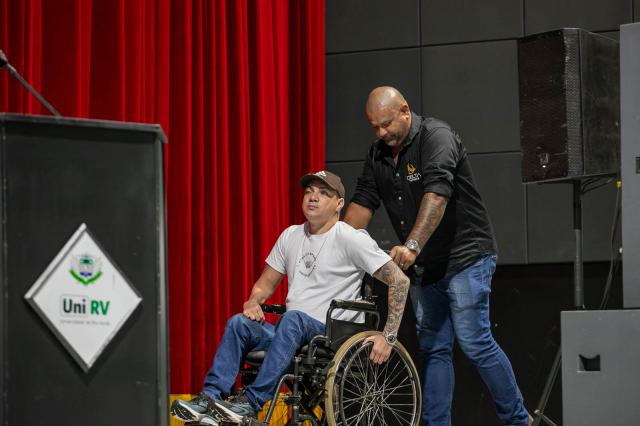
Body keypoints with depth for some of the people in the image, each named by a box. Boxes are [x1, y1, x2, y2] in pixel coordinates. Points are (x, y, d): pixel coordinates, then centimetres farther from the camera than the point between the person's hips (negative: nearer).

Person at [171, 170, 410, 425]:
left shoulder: (350, 239, -5)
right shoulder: (291, 236, 15)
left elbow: (400, 281, -8)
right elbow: (266, 282, 23)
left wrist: (388, 337, -14)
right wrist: (253, 301, -2)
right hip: (290, 334, 6)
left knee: (293, 318, -37)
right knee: (239, 322, -20)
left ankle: (251, 403, -39)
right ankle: (210, 399, -30)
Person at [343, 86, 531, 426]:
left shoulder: (437, 137, -15)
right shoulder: (378, 153, 9)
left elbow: (436, 195, -29)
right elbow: (362, 202, 8)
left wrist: (413, 246, -39)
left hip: (465, 257, -7)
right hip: (422, 267, 7)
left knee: (474, 341, -10)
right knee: (433, 348, 7)